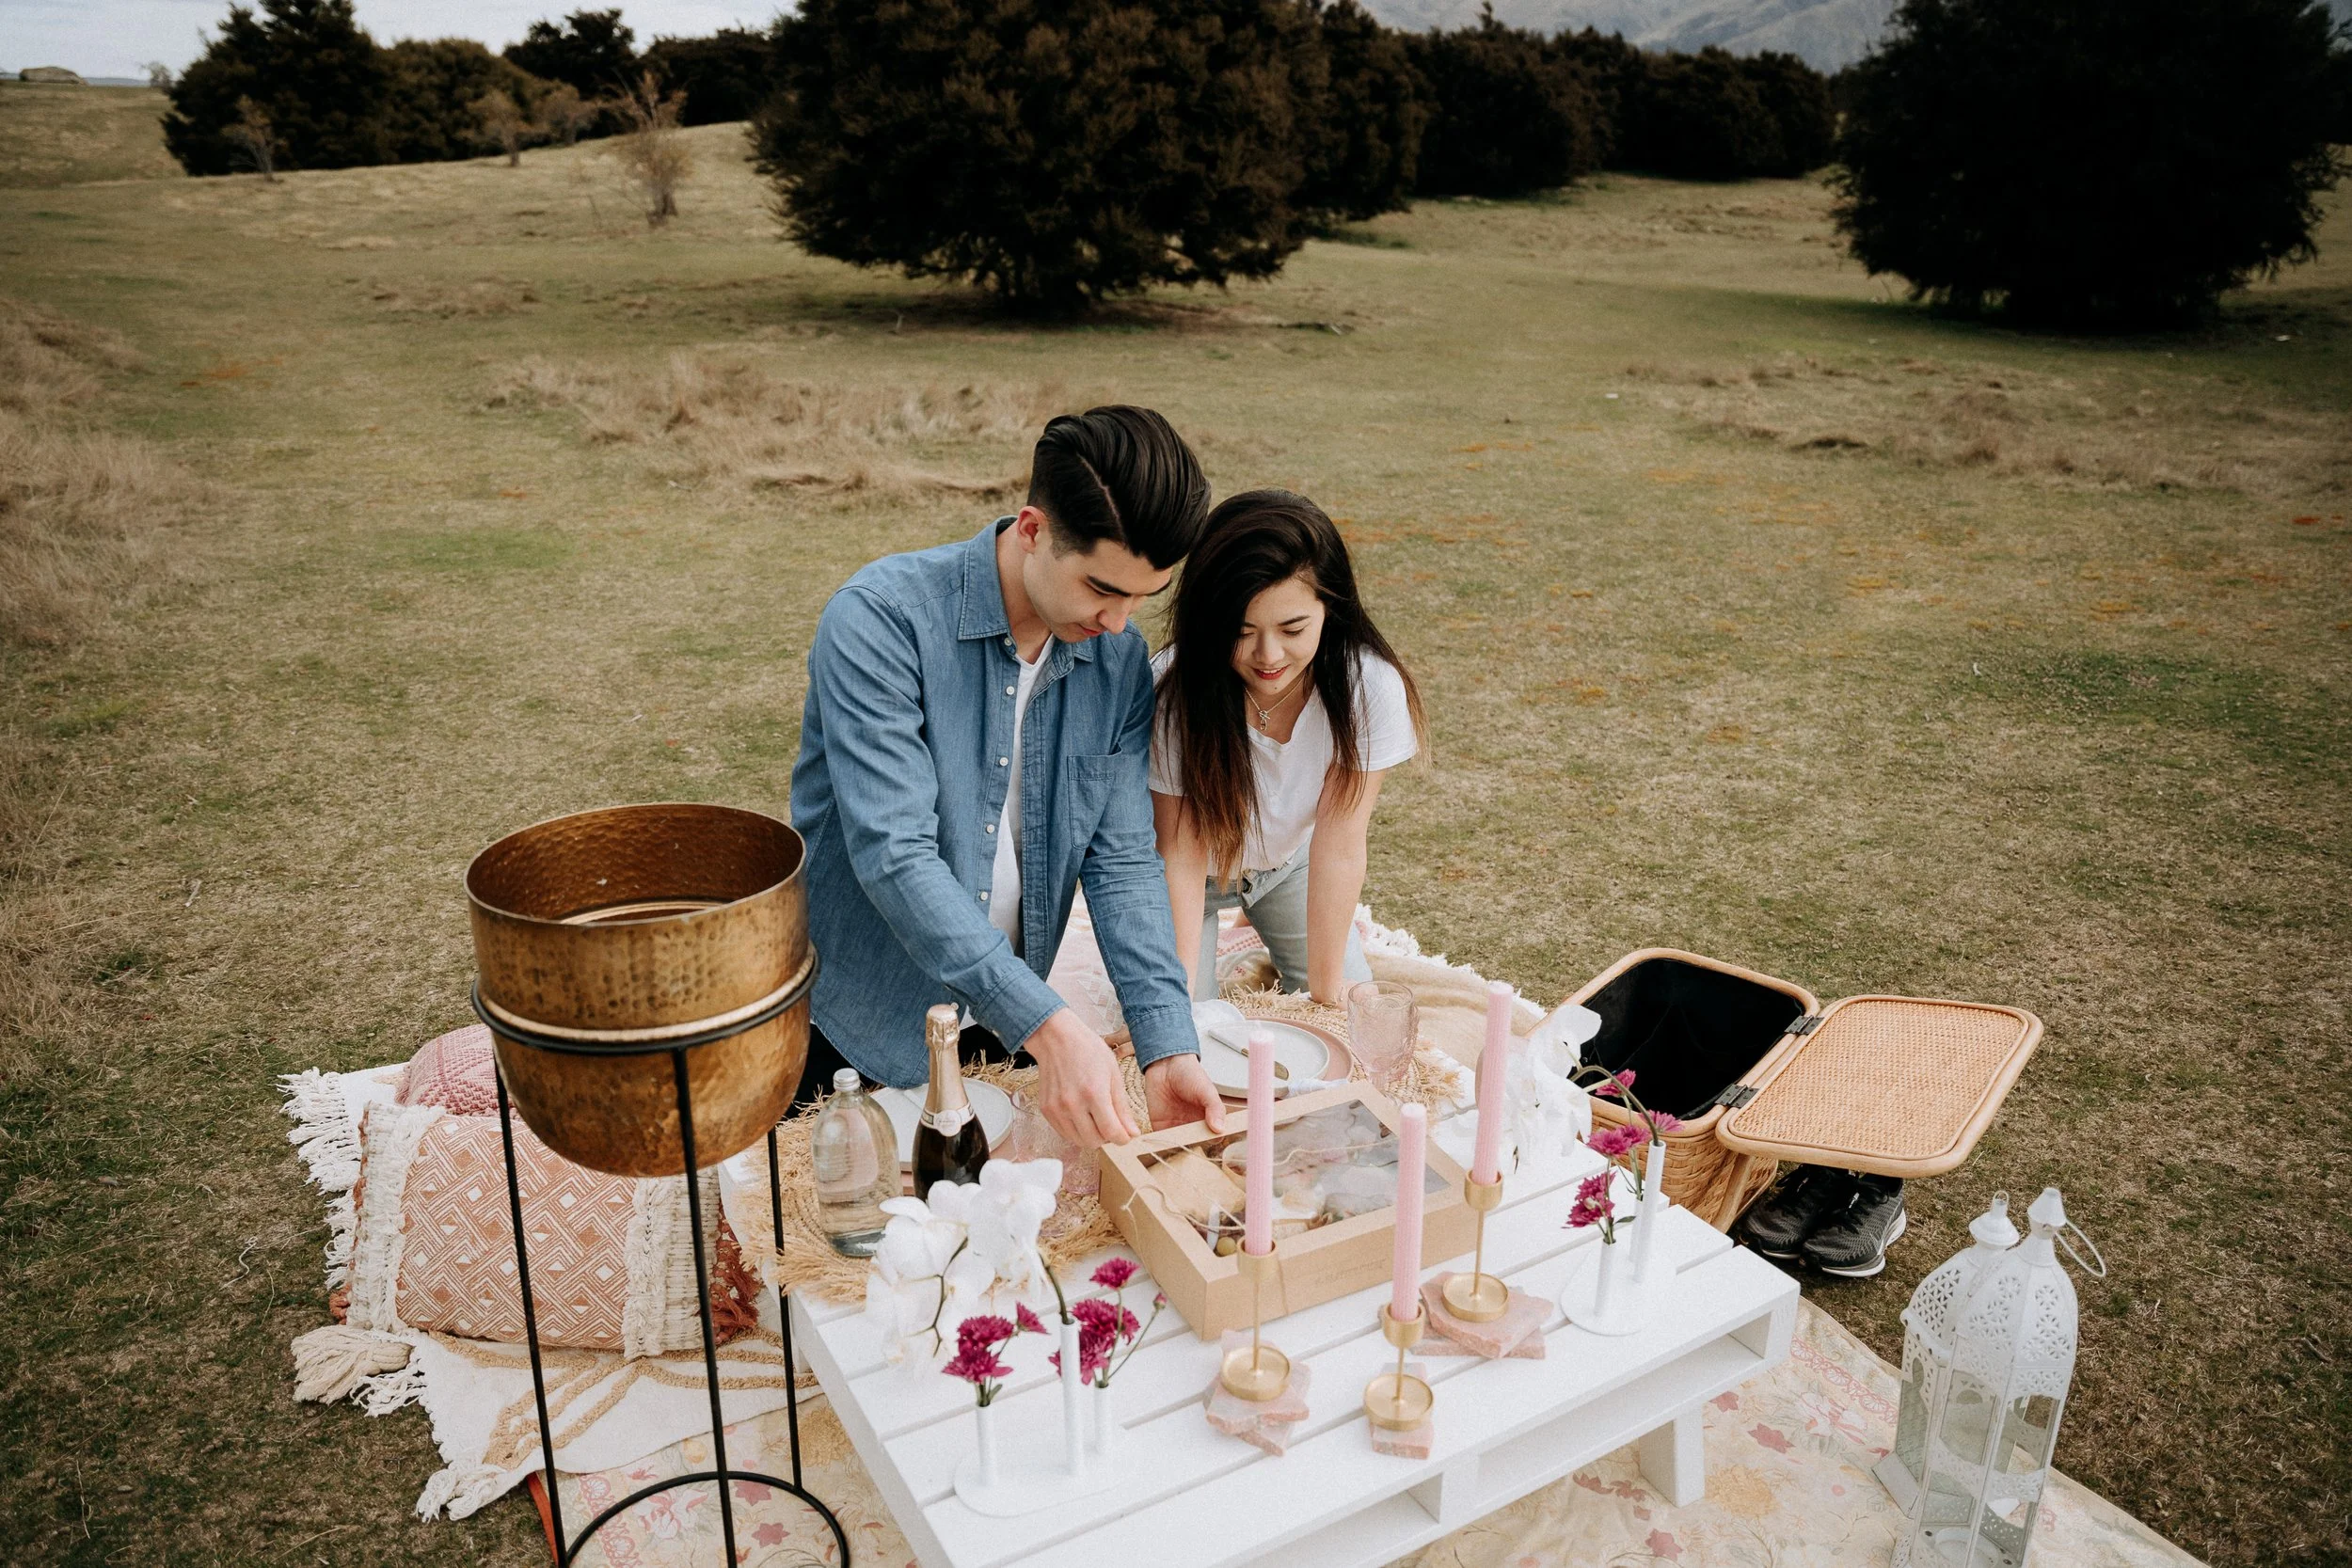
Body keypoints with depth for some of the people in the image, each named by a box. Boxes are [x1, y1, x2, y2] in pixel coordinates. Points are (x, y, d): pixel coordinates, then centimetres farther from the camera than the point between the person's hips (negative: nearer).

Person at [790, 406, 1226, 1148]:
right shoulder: (880, 620, -24)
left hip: (1005, 1029, 5)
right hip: (857, 1036, -4)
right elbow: (893, 855, -30)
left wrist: (1168, 1047, -20)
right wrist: (1048, 1026, -37)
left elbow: (1122, 862, -8)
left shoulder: (1121, 659, -6)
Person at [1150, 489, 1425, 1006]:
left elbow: (1338, 847, -26)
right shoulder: (1176, 691, -35)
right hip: (1201, 864, -2)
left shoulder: (1370, 686, -32)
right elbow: (1182, 859, -28)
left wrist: (1326, 989, -22)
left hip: (1290, 860, 2)